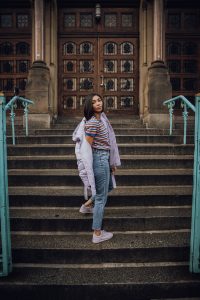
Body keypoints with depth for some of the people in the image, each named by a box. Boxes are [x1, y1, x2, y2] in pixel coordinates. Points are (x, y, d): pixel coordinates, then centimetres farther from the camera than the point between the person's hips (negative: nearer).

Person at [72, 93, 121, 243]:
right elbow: (87, 146, -18)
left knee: (109, 186, 28)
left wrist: (112, 162, 18)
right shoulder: (93, 122, -19)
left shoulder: (101, 118, 10)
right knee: (101, 197, 2)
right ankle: (97, 234, 16)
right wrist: (89, 167, -12)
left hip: (104, 158, 10)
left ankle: (87, 205, 41)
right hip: (99, 159, -9)